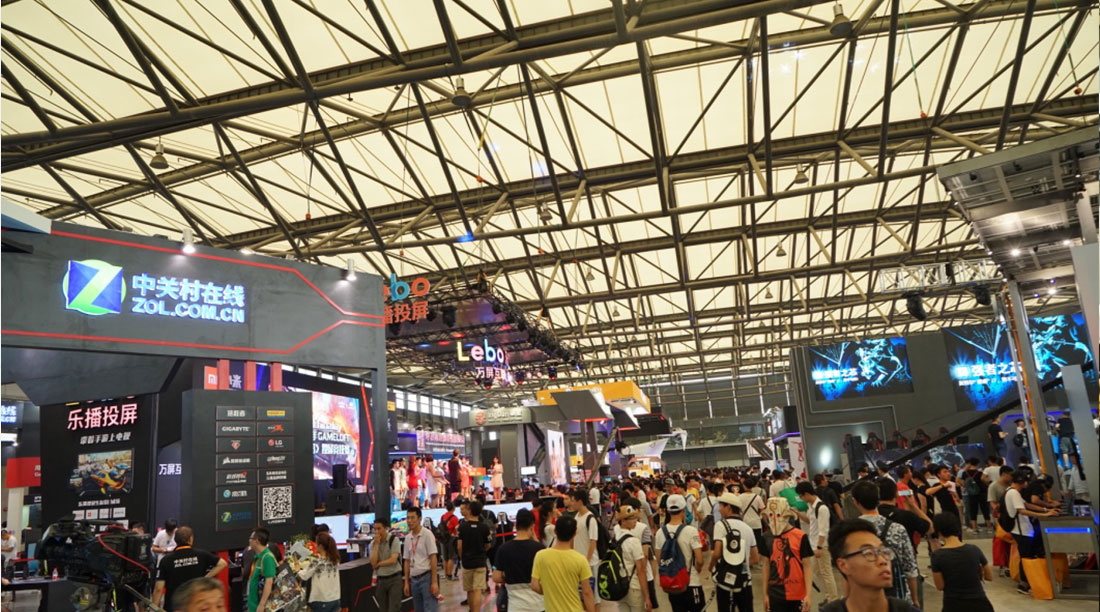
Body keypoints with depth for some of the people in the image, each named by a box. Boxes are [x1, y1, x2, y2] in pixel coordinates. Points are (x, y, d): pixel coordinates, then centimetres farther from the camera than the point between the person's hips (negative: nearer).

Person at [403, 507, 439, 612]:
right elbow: (407, 561, 15)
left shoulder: (427, 534, -8)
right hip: (414, 579, 6)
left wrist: (434, 582, -15)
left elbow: (433, 558, -11)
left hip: (427, 577, -6)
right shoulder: (408, 538, 10)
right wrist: (406, 582, 12)